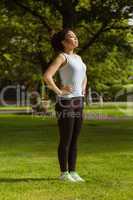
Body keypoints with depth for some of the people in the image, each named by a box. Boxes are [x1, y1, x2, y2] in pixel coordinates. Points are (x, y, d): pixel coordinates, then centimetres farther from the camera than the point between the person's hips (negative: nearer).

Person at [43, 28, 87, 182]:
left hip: (78, 103, 8)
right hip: (65, 103, -8)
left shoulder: (78, 58, 16)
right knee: (65, 141, -2)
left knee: (74, 140, 10)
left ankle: (72, 172, 16)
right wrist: (59, 91, -17)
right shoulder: (61, 57, -10)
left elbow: (84, 77, 34)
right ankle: (64, 173, 7)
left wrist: (83, 91, 17)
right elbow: (46, 76, -24)